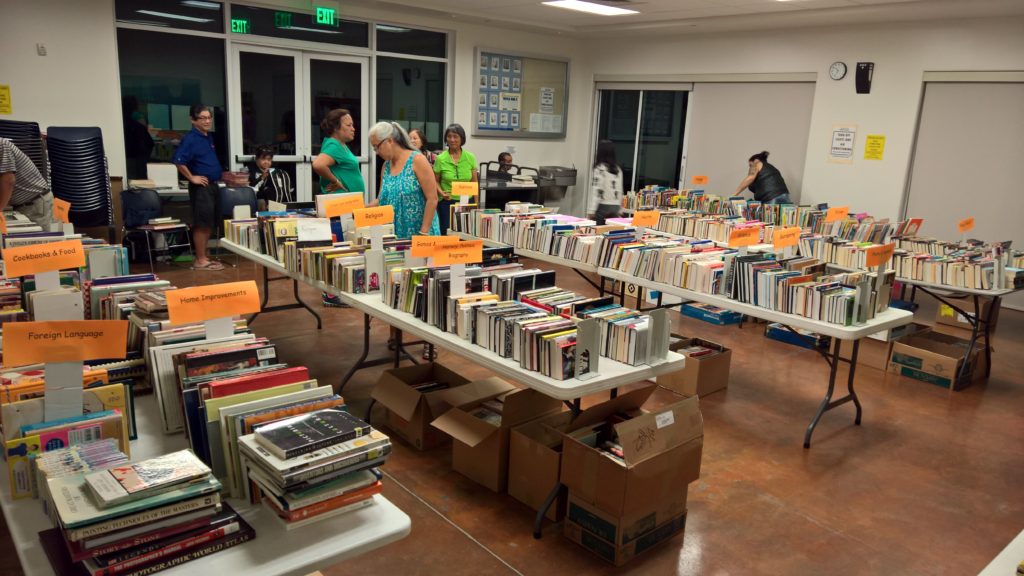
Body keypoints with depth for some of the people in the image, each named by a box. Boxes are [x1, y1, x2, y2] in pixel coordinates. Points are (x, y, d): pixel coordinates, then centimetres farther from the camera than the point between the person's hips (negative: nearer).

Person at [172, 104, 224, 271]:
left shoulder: (208, 137, 13)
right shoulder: (191, 139, -14)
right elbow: (178, 160, -24)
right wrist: (191, 178, -18)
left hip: (212, 185, 9)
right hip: (201, 186, -9)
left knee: (210, 224, 13)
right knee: (202, 224, -4)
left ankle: (204, 256, 22)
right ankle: (200, 260, 2)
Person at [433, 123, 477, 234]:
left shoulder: (470, 157, 2)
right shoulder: (440, 159, -3)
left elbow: (475, 183, 7)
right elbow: (436, 181, 7)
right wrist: (441, 192, -13)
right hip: (447, 203, -1)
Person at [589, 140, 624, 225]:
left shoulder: (600, 168, -9)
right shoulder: (618, 169, 11)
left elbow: (597, 190, -14)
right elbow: (620, 191, 15)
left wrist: (592, 210, -15)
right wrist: (619, 210, 20)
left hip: (603, 206, -6)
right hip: (615, 207, 6)